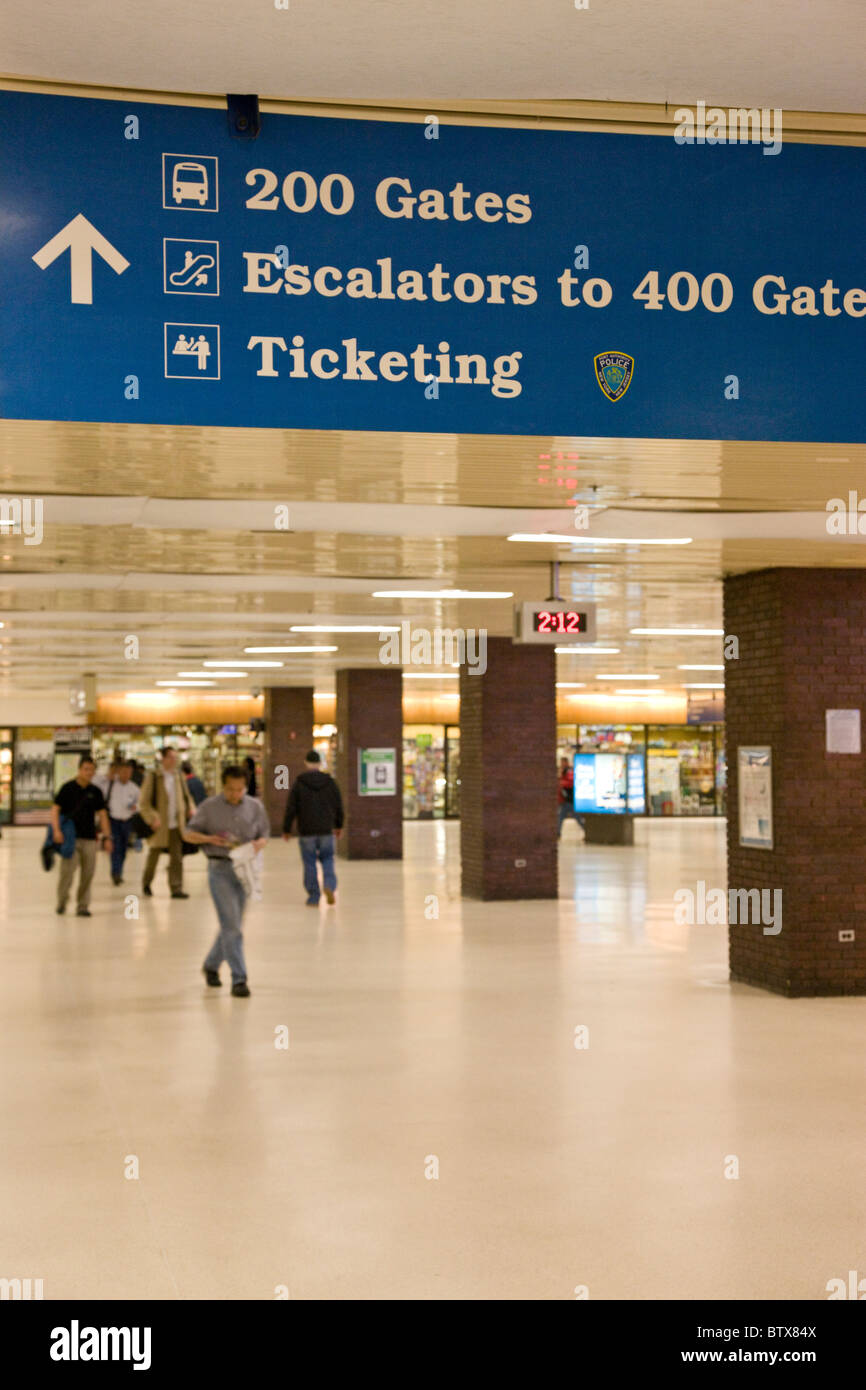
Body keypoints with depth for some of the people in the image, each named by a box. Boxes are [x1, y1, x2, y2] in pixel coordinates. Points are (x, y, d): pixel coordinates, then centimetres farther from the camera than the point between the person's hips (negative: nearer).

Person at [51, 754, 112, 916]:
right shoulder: (68, 788, -1)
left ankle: (83, 906, 9)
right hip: (70, 837, -3)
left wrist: (107, 837, 4)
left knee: (87, 873, 0)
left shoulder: (95, 792, 8)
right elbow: (55, 809, -3)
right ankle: (61, 902, 6)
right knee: (67, 870, -13)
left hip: (89, 838, 3)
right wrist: (56, 830, -17)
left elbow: (102, 814, 11)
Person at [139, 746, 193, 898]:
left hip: (176, 824, 3)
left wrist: (189, 809, 2)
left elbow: (185, 796, 18)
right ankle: (146, 884, 31)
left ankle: (176, 888, 0)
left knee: (177, 858, -2)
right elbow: (144, 803, -8)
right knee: (153, 856, 11)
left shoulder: (178, 775, 6)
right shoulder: (153, 777, -8)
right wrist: (153, 819, -19)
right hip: (159, 825, -3)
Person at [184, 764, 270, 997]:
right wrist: (209, 839, -16)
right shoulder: (209, 807, -1)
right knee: (231, 925, -10)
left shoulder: (255, 807, 6)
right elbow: (188, 834, 4)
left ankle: (211, 965, 35)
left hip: (244, 869, 4)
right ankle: (238, 979, -8)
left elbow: (265, 835, 12)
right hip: (220, 868, -4)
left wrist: (258, 844, -11)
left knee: (232, 925, 12)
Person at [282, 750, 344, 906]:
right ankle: (329, 885, -10)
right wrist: (339, 826, 23)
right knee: (327, 859, 13)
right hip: (326, 829, 2)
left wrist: (286, 829, 4)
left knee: (310, 863, 4)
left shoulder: (299, 783, -5)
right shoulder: (330, 782, 2)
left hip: (306, 830, -2)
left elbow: (291, 809, -5)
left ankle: (313, 897, 6)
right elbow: (339, 806, 9)